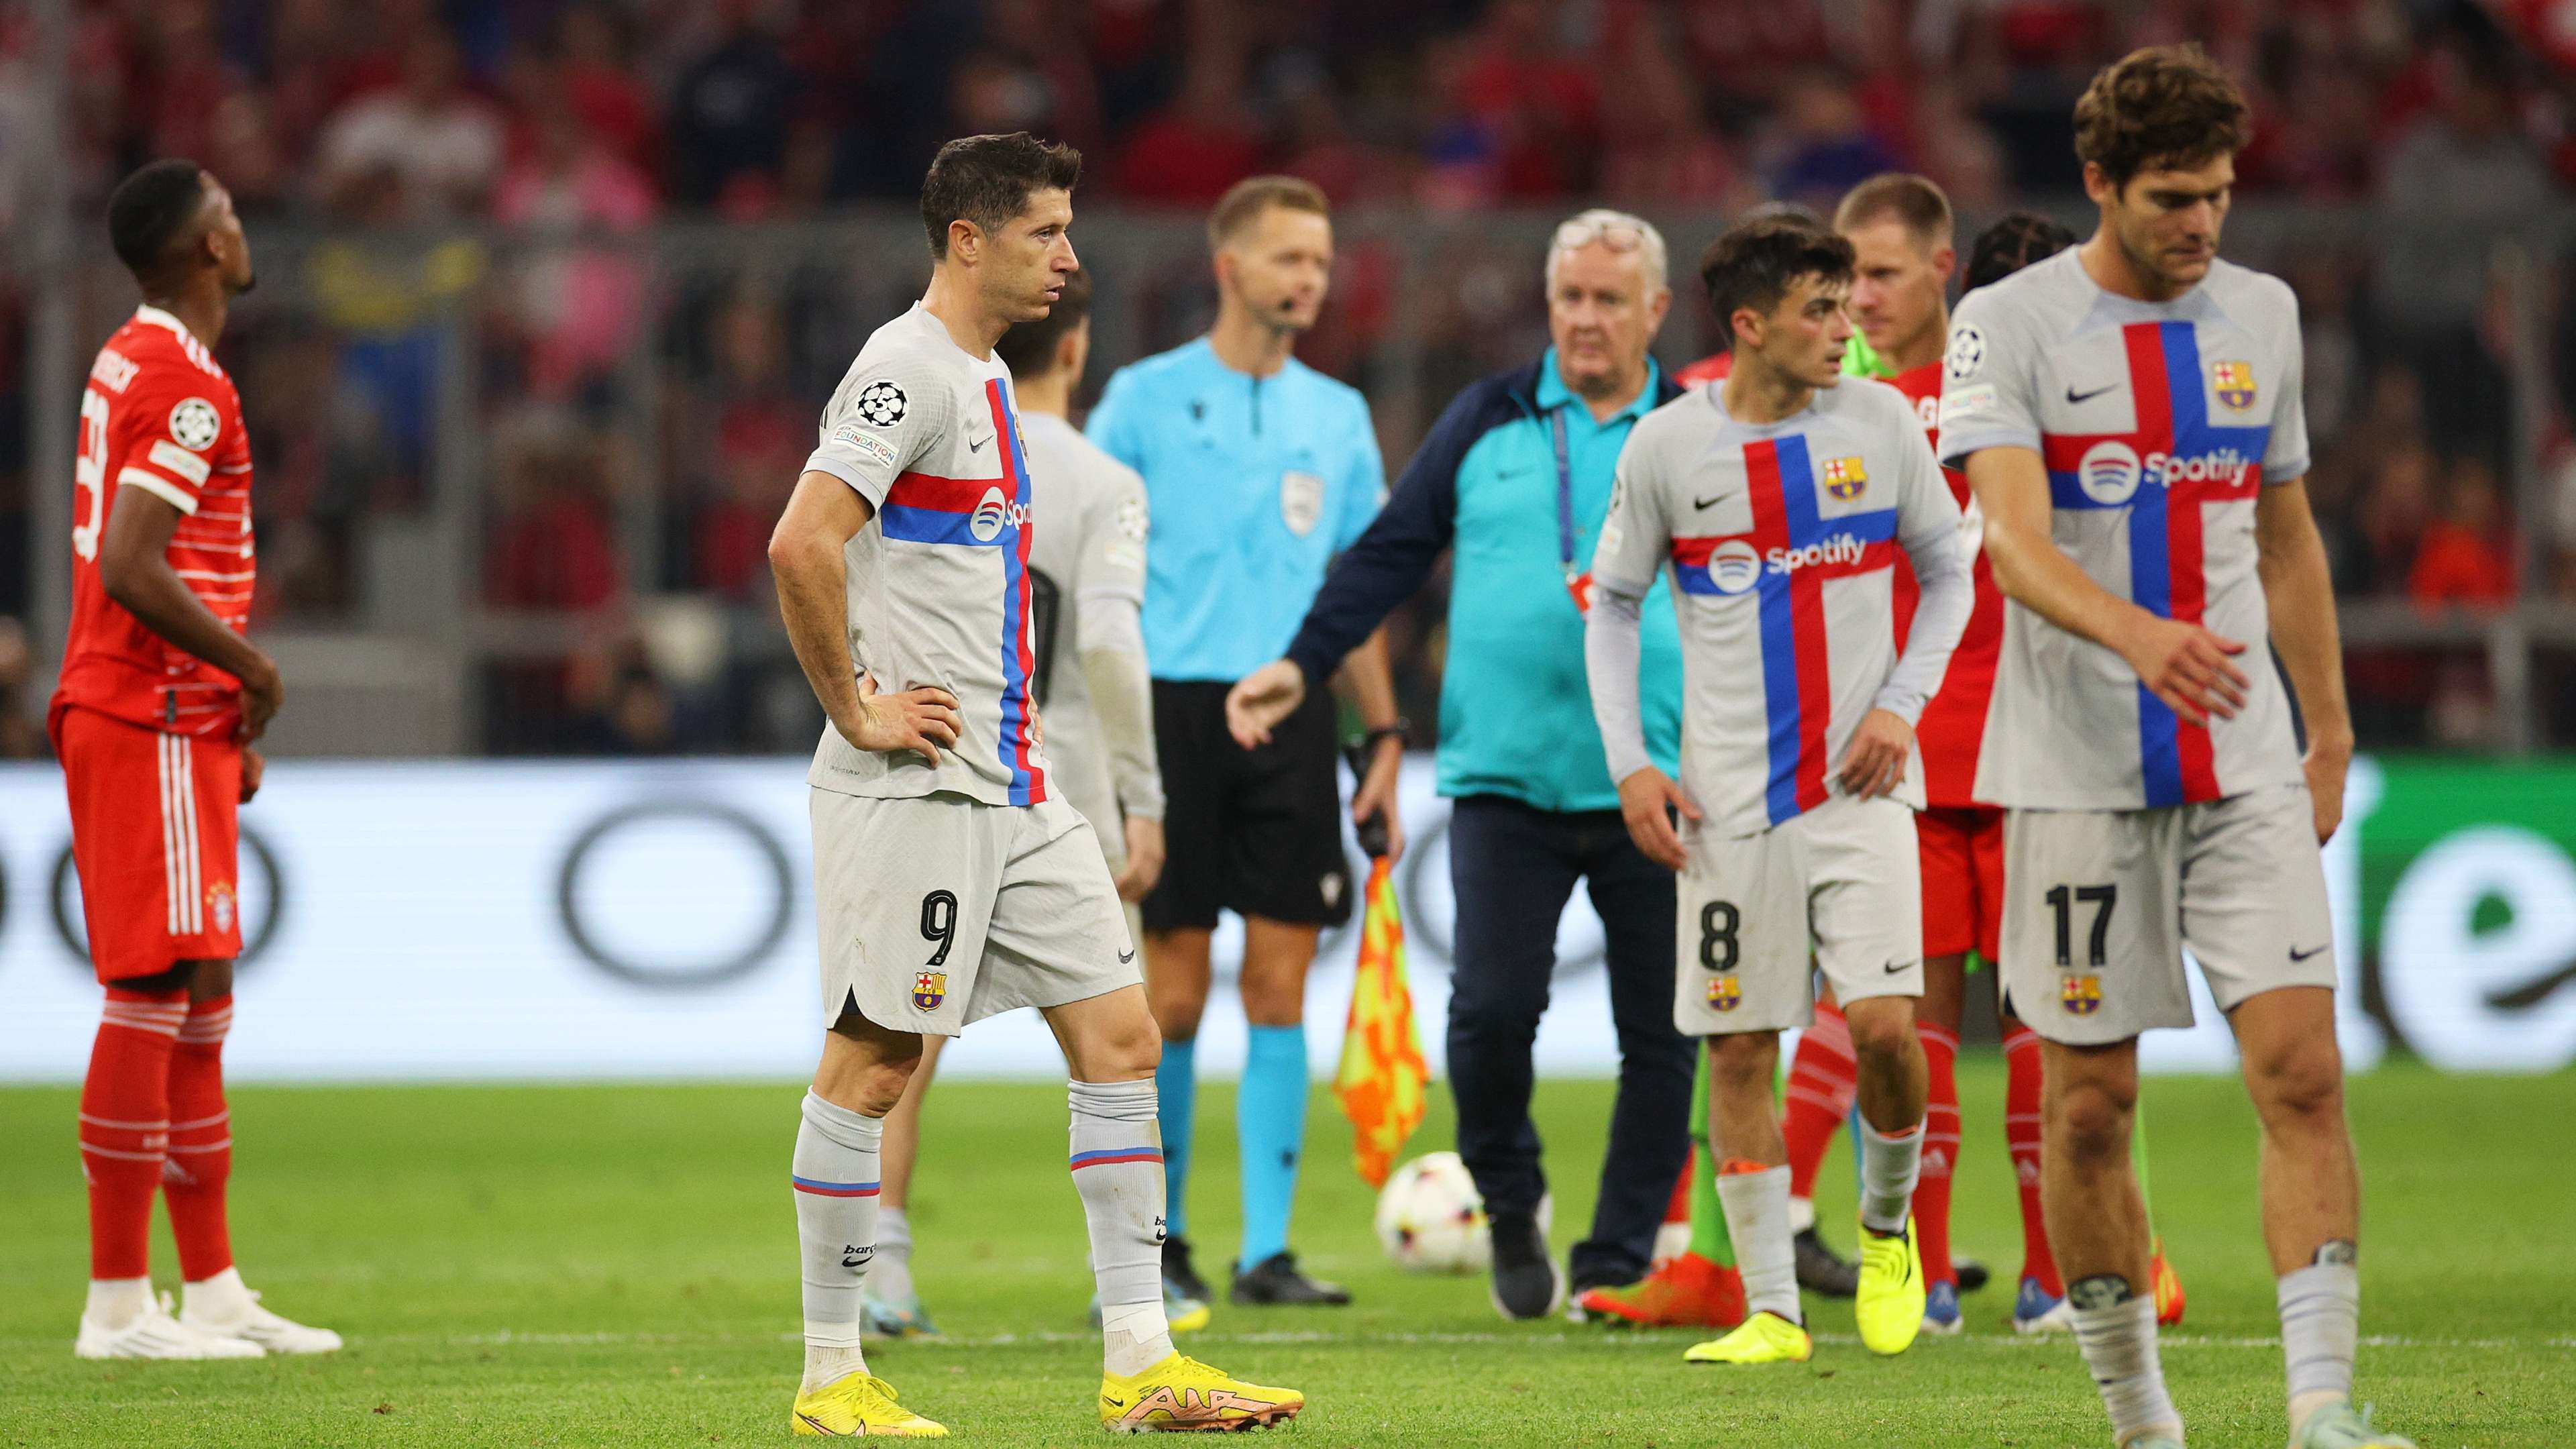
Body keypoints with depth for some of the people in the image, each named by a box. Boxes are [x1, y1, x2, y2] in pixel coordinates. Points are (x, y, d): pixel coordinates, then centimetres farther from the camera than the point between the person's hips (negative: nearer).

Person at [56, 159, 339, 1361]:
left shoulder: (133, 365, 16)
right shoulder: (184, 384, -15)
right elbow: (131, 571, -23)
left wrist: (231, 716, 19)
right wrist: (251, 668, -12)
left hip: (170, 721, 10)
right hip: (155, 725, -10)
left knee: (198, 1001, 12)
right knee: (154, 996, -9)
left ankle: (212, 1290, 15)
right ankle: (119, 1304, -8)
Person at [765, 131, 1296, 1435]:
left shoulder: (983, 378, 18)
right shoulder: (908, 370, -13)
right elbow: (801, 545, -24)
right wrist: (856, 710, -19)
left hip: (1013, 787, 10)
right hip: (914, 786, -10)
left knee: (1119, 1036, 4)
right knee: (873, 1061, -3)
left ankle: (1139, 1364, 5)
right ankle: (831, 1376, 4)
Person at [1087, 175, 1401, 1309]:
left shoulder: (1337, 416, 13)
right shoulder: (1145, 399, 2)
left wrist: (1385, 733, 10)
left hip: (1292, 714, 3)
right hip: (1174, 703, -3)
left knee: (1281, 986, 0)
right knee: (1174, 993, -2)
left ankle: (1267, 1249, 3)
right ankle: (1159, 1238, 12)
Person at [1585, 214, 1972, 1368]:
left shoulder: (1880, 421, 1)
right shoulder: (1667, 445, -1)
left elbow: (1948, 577, 11)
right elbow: (1611, 606, 8)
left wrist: (1901, 704, -3)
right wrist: (1629, 765, -1)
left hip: (1860, 784, 0)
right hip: (1728, 796, 0)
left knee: (1884, 1022, -13)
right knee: (1738, 1048, 0)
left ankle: (1888, 1228, 15)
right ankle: (1771, 1310, 9)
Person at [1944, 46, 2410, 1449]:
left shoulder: (2260, 314, 10)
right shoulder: (2008, 323, -6)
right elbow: (2014, 543, -19)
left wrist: (2329, 731, 19)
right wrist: (2138, 636, -37)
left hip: (2246, 767, 3)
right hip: (2078, 770, -3)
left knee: (2303, 1072, -11)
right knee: (2088, 1106, 1)